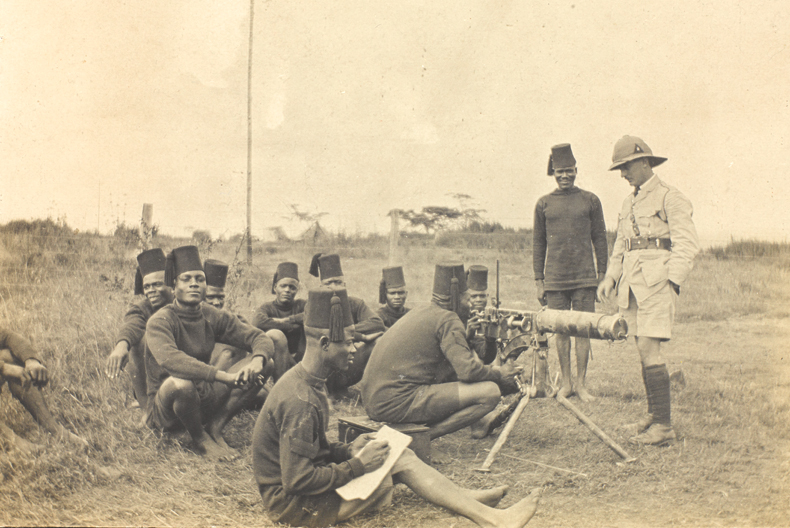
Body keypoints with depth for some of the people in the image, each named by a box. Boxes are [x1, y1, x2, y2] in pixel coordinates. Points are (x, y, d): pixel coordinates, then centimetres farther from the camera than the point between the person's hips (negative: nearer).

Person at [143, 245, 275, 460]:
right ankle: (200, 438, -10)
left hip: (204, 398, 5)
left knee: (265, 365, -9)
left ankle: (215, 427, -8)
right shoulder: (160, 322, -16)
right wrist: (224, 376, -42)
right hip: (164, 408, -5)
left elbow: (260, 338, 0)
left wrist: (258, 359, -26)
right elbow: (169, 359, -36)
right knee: (180, 383, -41)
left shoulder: (214, 317, 1)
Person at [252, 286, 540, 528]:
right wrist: (357, 466, -21)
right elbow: (297, 481, -29)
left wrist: (348, 450, -1)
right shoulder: (300, 402, -27)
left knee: (401, 456, 3)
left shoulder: (305, 381, 5)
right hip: (292, 503, -9)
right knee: (398, 460, -11)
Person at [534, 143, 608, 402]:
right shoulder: (543, 204, 8)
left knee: (583, 330, 0)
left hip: (584, 277, -1)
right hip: (555, 279, 1)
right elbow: (538, 244, 10)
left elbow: (600, 239, 7)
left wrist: (602, 275, 2)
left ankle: (581, 383, 9)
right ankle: (565, 383, 16)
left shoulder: (590, 200, 5)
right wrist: (539, 281, 6)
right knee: (561, 330, 5)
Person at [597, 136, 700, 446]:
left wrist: (672, 282, -16)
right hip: (631, 283, 7)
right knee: (644, 350, 8)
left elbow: (687, 245, -8)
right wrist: (610, 277, 12)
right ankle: (653, 414, 18)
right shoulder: (628, 204, 20)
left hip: (656, 280, -7)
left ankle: (664, 426, -11)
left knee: (648, 348, -14)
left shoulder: (670, 198, -2)